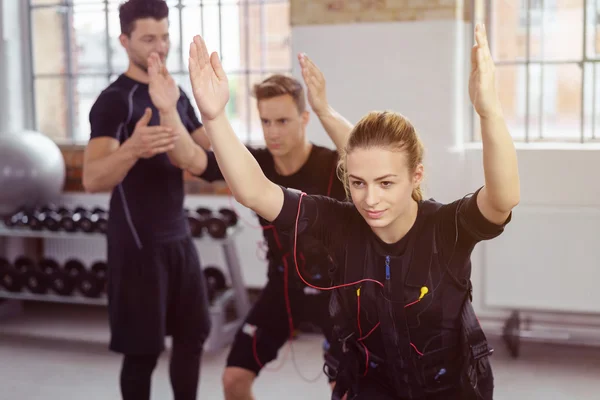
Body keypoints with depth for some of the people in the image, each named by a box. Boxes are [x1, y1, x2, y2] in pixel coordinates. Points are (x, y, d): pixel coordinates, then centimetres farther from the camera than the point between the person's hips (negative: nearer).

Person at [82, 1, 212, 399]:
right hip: (138, 242, -7)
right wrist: (132, 148, -48)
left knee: (193, 334, 14)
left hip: (179, 235, 7)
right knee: (143, 349, 1)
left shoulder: (176, 94, 9)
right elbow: (93, 180, -29)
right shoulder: (115, 100, -15)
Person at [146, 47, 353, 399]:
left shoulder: (331, 166, -25)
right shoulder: (254, 165, -13)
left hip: (335, 283, -4)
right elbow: (192, 159, -23)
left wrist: (325, 110, -62)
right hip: (284, 282, 4)